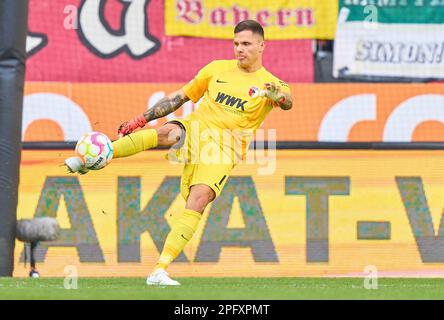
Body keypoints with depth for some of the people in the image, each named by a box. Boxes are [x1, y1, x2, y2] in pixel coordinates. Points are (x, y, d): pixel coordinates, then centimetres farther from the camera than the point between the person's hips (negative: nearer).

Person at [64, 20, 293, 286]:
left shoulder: (270, 84, 3)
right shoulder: (217, 69, 12)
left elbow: (287, 102, -19)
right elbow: (181, 96, 20)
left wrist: (279, 96, -44)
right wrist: (141, 119, 15)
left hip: (223, 150, -1)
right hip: (193, 132, 1)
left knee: (198, 201, -24)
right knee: (167, 132, -33)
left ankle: (160, 271, -24)